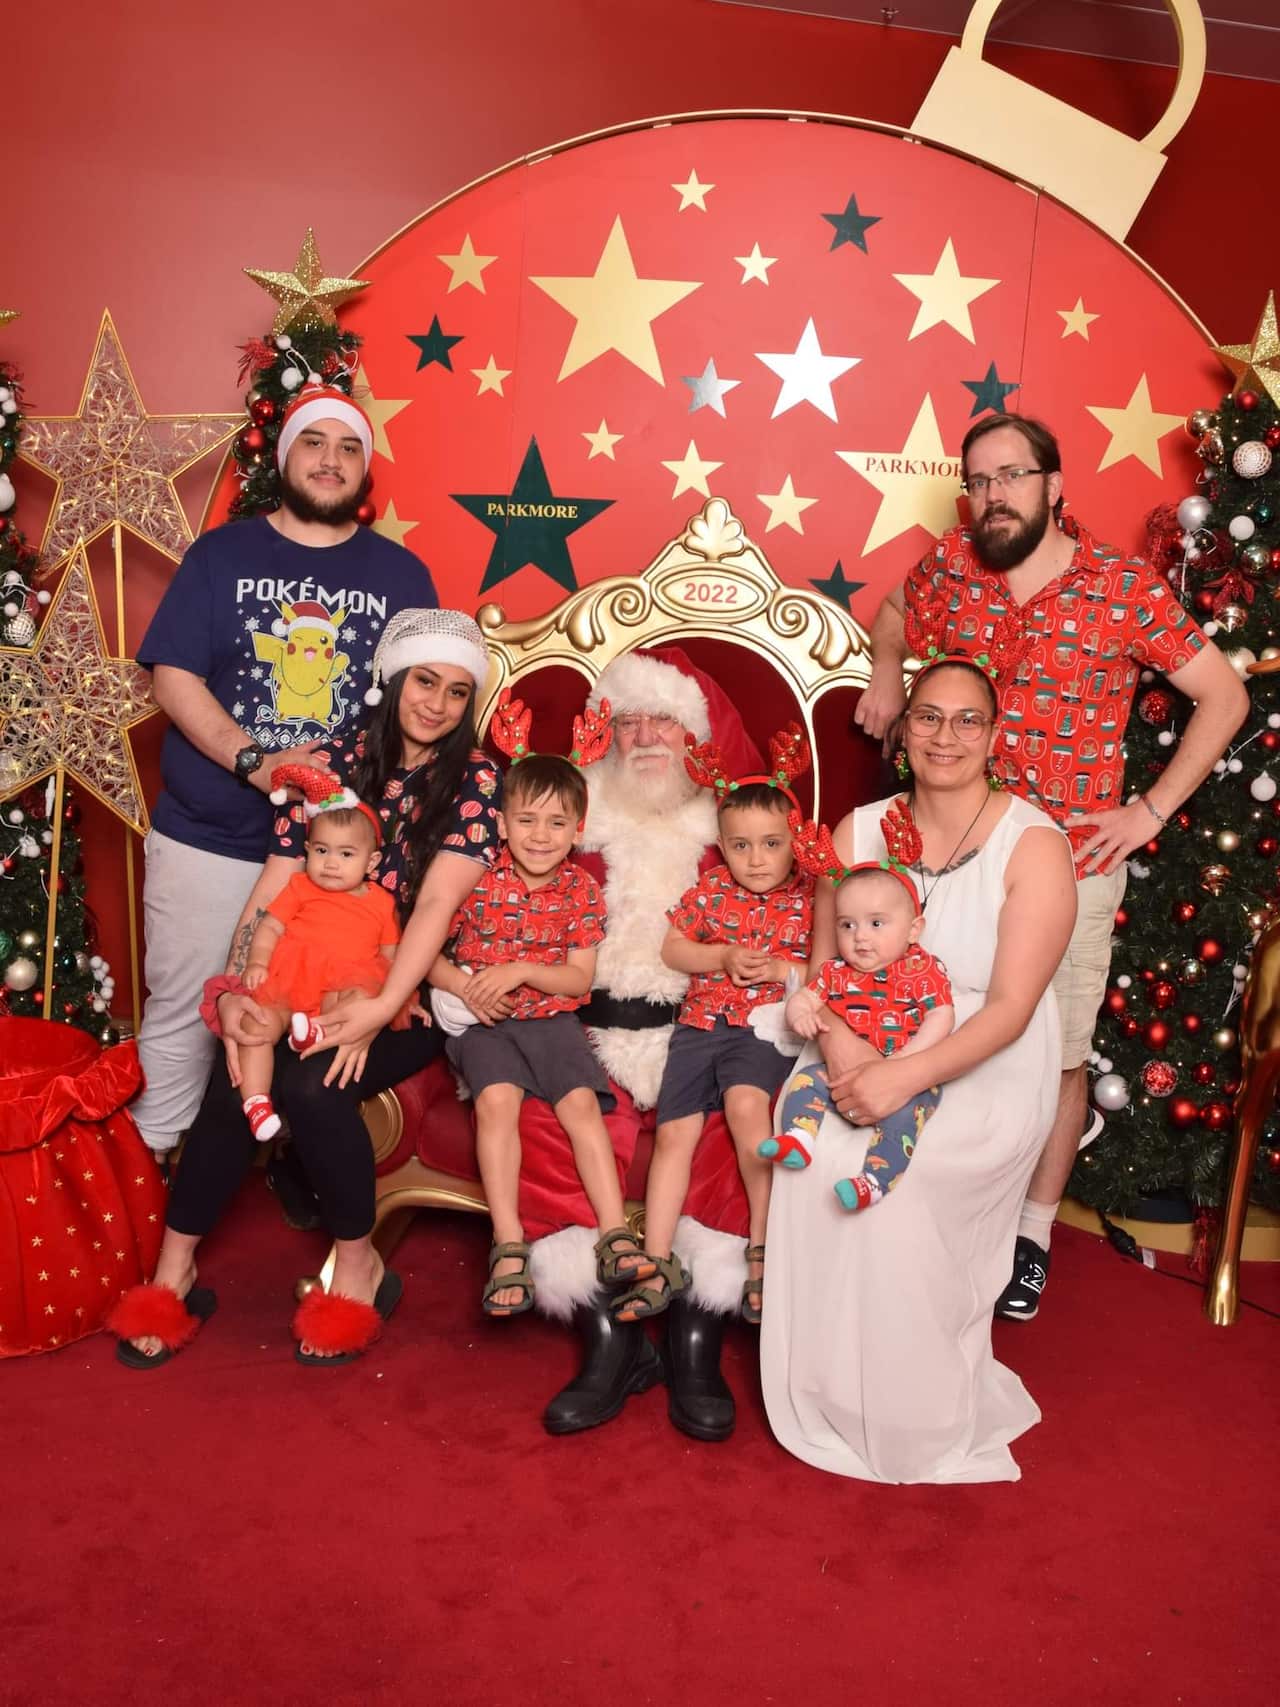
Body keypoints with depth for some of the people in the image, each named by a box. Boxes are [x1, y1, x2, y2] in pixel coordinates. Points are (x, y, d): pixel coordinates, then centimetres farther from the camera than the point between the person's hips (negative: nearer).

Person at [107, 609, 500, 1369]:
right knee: (238, 1080, -23)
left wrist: (384, 1006, -30)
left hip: (416, 992, -3)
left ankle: (359, 1265, -4)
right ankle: (175, 1270, -3)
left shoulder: (476, 780, -6)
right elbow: (272, 889, -2)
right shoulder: (339, 761, 2)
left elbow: (438, 901, -18)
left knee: (313, 1084, -28)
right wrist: (233, 989, -16)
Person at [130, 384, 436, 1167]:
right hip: (208, 839, 0)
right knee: (183, 1015, 8)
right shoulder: (220, 555, 5)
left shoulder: (402, 573, 7)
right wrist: (253, 762, -18)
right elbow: (173, 677, -3)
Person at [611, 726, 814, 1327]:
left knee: (745, 1101, -31)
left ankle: (762, 1242, -14)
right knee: (674, 1131, -8)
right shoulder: (710, 889, 8)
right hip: (701, 1022, 3)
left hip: (765, 1027, -3)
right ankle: (658, 1263, 0)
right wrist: (724, 956, -6)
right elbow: (672, 949, 11)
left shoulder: (809, 898, 2)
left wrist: (782, 970, -14)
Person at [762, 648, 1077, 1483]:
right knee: (813, 1150, -25)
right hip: (868, 1054, 4)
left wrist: (909, 1076, -30)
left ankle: (921, 1418, -2)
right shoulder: (859, 831, 4)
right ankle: (831, 1399, -3)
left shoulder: (1033, 845, -11)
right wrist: (840, 1041, -19)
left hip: (985, 1073, -4)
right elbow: (824, 962, 3)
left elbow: (1010, 1008, -17)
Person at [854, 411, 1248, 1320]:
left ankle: (1034, 1234, 27)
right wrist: (886, 678, 9)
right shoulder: (948, 567, 1)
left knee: (1060, 1056, 8)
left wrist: (1151, 811, -5)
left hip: (1074, 865, -2)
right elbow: (895, 612, 26)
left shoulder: (1127, 587, -8)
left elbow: (1225, 697, 0)